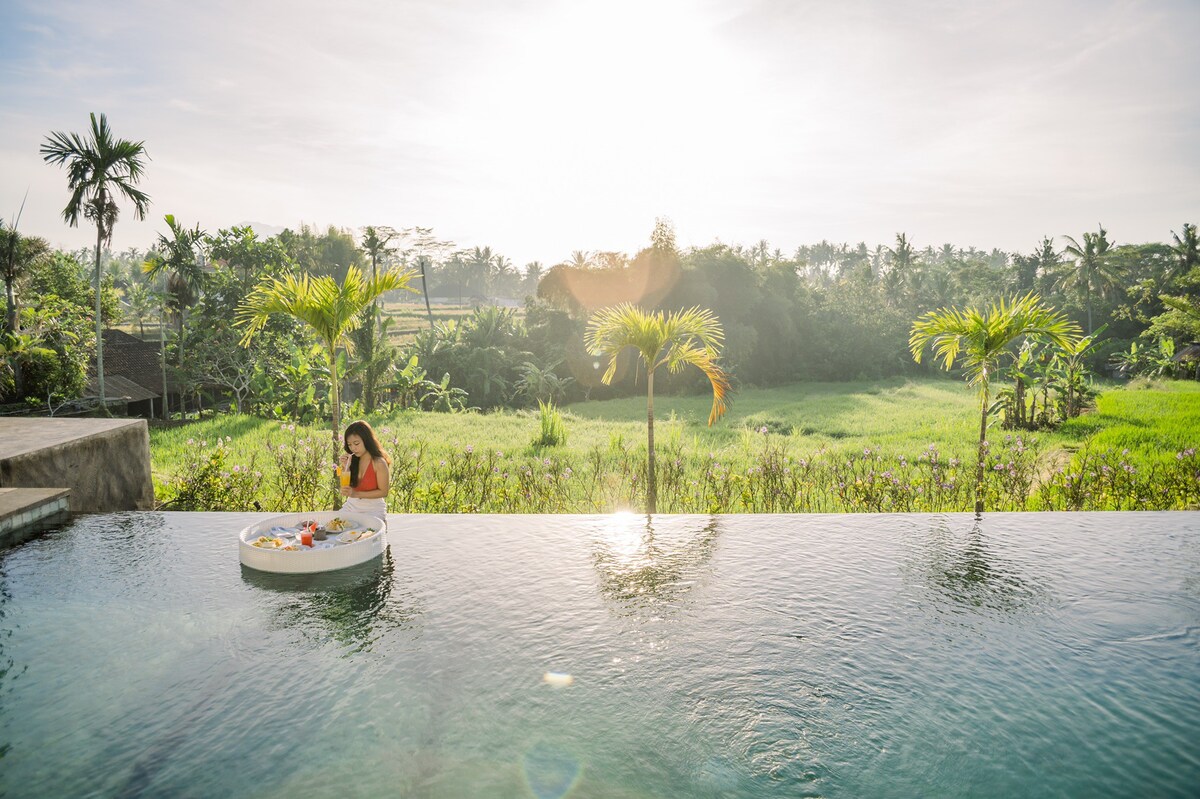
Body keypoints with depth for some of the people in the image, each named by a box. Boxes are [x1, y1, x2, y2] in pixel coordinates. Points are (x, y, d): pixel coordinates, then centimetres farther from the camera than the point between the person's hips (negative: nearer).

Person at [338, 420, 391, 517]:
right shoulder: (352, 460, 0)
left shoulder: (379, 463, -17)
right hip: (351, 506, 6)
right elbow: (346, 487, 3)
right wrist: (345, 468, -12)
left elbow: (383, 492, -14)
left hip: (373, 509, -5)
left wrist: (357, 494, -20)